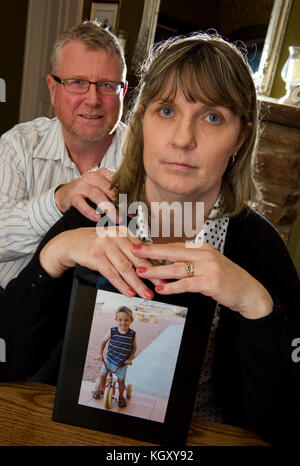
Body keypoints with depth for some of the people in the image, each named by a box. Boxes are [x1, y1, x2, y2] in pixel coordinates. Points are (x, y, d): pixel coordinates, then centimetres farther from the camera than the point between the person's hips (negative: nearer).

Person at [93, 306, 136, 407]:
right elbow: (103, 342, 1)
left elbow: (134, 347, -1)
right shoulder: (112, 331, -15)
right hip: (109, 359, 1)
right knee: (102, 375, 10)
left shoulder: (132, 334, -16)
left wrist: (130, 359, -8)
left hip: (122, 363, -1)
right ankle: (101, 390, 39)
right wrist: (100, 354, -2)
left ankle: (121, 396, 28)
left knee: (121, 380, 3)